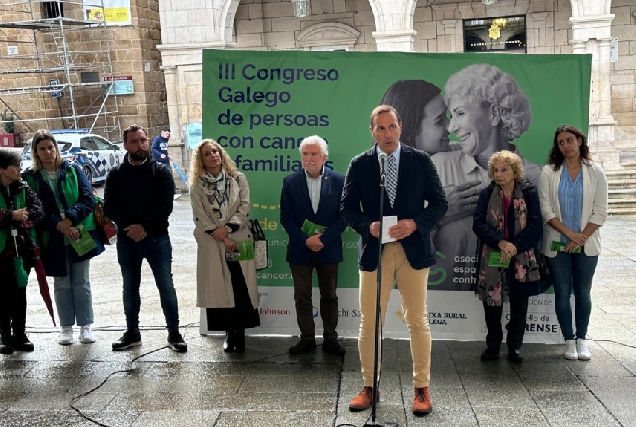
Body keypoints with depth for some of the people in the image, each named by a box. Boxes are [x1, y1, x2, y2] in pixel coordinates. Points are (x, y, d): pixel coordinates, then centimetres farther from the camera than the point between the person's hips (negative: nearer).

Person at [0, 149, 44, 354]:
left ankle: (19, 335, 19)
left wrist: (20, 218, -19)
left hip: (21, 249, 3)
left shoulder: (23, 188, 5)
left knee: (19, 294, 9)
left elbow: (38, 212, -5)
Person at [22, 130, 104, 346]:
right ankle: (66, 327, 22)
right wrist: (59, 225, -18)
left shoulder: (73, 170, 1)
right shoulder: (30, 177, 0)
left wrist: (70, 219, -19)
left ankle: (85, 326, 18)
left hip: (80, 234, 0)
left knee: (81, 282, 7)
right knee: (62, 284, 10)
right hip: (53, 239, 0)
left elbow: (88, 199, -6)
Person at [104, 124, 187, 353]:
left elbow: (165, 206, -9)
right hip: (126, 239, 2)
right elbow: (109, 207, -2)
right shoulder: (116, 174, 5)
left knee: (166, 286, 0)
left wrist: (145, 226, -19)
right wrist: (130, 226, -16)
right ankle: (132, 333, 26)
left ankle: (174, 333, 10)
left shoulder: (161, 172, -1)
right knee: (130, 287, 12)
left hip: (157, 238, -2)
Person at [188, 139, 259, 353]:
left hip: (239, 240, 0)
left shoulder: (239, 179, 5)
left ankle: (239, 332, 11)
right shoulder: (196, 186, 3)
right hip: (212, 244, 0)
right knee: (220, 289, 2)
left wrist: (227, 228, -15)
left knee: (241, 289, -1)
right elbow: (201, 217, -3)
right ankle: (229, 333, 15)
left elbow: (244, 209, -1)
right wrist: (222, 238, -12)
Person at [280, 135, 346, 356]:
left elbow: (343, 216, -5)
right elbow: (286, 218, -2)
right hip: (300, 249, 1)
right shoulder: (290, 182, 0)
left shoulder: (338, 180, -3)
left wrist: (323, 239, -15)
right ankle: (307, 339, 20)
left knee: (329, 297, 10)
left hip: (329, 249, -1)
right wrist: (305, 240, -13)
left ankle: (330, 339, 21)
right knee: (302, 297, 7)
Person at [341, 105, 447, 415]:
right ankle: (370, 387, 20)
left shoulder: (420, 160, 2)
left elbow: (439, 203, 3)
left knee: (418, 321, 7)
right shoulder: (359, 164, 3)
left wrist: (415, 223, -14)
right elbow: (347, 208, 4)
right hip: (374, 250, 0)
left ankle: (421, 388, 21)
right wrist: (368, 226, -15)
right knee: (369, 322, 5)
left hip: (413, 249, 0)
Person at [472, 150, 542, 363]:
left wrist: (515, 246, -18)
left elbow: (535, 225, -7)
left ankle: (515, 346, 23)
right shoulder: (487, 194, 3)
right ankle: (493, 345, 21)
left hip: (522, 259, 0)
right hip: (492, 258, 1)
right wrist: (501, 243, -20)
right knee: (492, 301, 6)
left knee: (519, 303, 8)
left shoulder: (529, 193, 0)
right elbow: (478, 223, -7)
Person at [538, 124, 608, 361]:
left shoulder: (595, 171, 0)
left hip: (586, 244, 0)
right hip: (557, 244, 0)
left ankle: (582, 339, 22)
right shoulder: (549, 172, -1)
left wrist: (581, 237, -11)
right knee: (562, 293, 4)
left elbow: (600, 211, -2)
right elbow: (546, 210, -6)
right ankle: (569, 341, 16)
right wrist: (569, 234, -13)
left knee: (583, 292, 9)